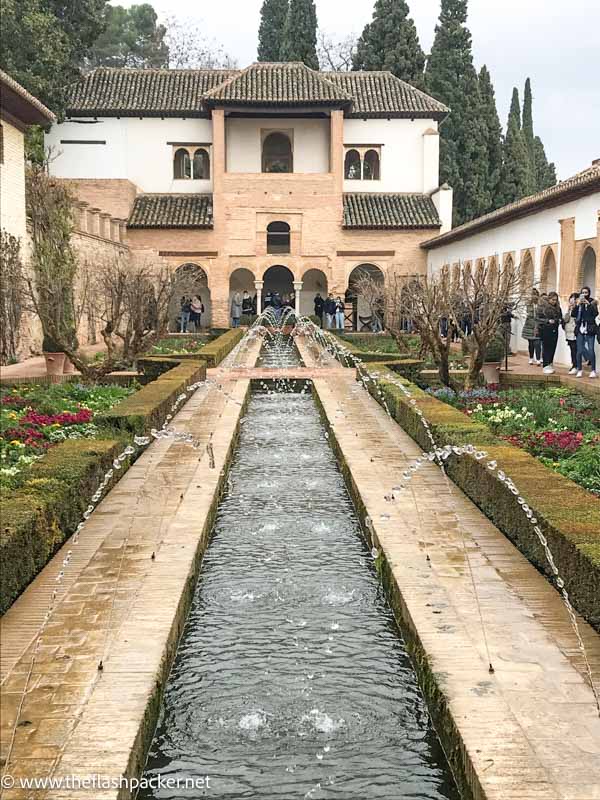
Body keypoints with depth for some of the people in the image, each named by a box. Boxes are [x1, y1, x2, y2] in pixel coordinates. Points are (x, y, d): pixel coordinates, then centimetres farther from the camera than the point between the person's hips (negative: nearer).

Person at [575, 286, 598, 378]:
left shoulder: (592, 302, 5)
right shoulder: (578, 303, 10)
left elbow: (595, 313, -8)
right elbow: (574, 314, -1)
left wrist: (588, 304, -14)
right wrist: (577, 304, -11)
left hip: (590, 329, -2)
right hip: (580, 329, 2)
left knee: (591, 350, -7)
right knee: (579, 350, 0)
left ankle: (593, 371, -2)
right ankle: (579, 370, 8)